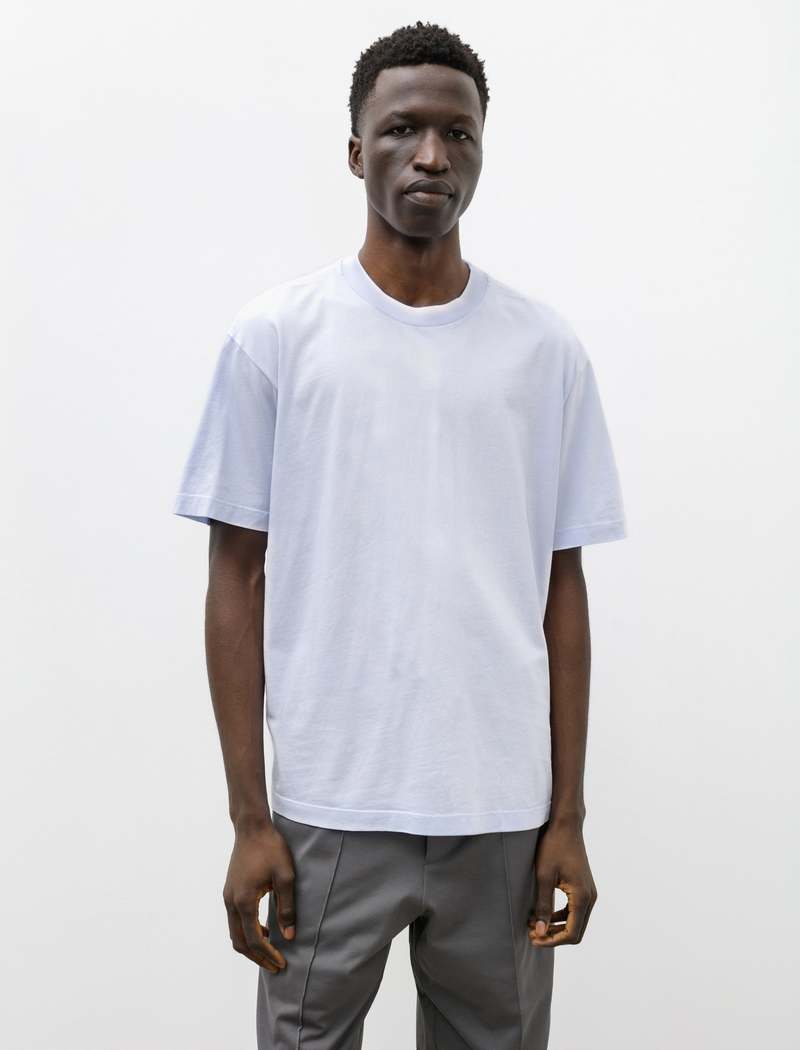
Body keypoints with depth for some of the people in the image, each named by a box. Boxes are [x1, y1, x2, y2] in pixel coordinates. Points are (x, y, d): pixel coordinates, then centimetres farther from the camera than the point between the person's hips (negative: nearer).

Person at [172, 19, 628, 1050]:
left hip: (502, 810, 2)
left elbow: (563, 587, 6)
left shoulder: (546, 348, 3)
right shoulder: (274, 334, -2)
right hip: (330, 808, -1)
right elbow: (238, 582, 0)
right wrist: (249, 817, -3)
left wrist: (568, 813, 4)